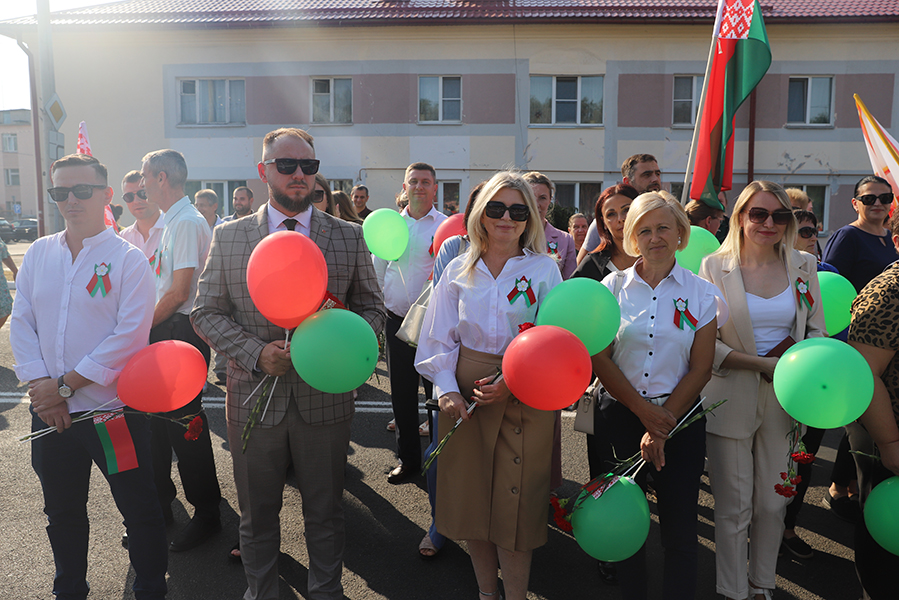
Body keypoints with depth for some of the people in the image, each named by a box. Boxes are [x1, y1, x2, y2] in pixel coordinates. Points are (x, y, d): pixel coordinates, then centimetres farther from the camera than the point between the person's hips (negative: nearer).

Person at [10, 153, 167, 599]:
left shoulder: (128, 259, -9)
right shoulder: (38, 253, 7)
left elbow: (130, 336, -16)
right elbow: (21, 323, 5)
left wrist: (65, 385, -15)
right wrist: (40, 386, -9)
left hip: (113, 410, -5)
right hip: (50, 412, 5)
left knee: (139, 511, 7)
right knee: (62, 512, 21)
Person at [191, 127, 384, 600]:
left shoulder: (349, 238, 0)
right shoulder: (228, 237, 0)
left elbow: (371, 309, 5)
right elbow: (206, 313, 1)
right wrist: (256, 353, -15)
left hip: (326, 397, 0)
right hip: (255, 397, 0)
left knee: (325, 514, 16)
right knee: (257, 516, 18)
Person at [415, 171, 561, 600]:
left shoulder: (544, 269, -2)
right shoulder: (459, 270, 4)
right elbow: (440, 339, 4)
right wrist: (446, 390, -10)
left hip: (524, 399, -2)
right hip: (466, 397, 2)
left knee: (515, 502, 3)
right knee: (472, 497, 12)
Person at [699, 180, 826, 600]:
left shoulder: (803, 266, 6)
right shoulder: (715, 267, -5)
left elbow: (816, 332, 10)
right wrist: (762, 364, -17)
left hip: (784, 401, 3)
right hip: (732, 400, -3)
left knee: (773, 503, 14)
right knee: (734, 506, 6)